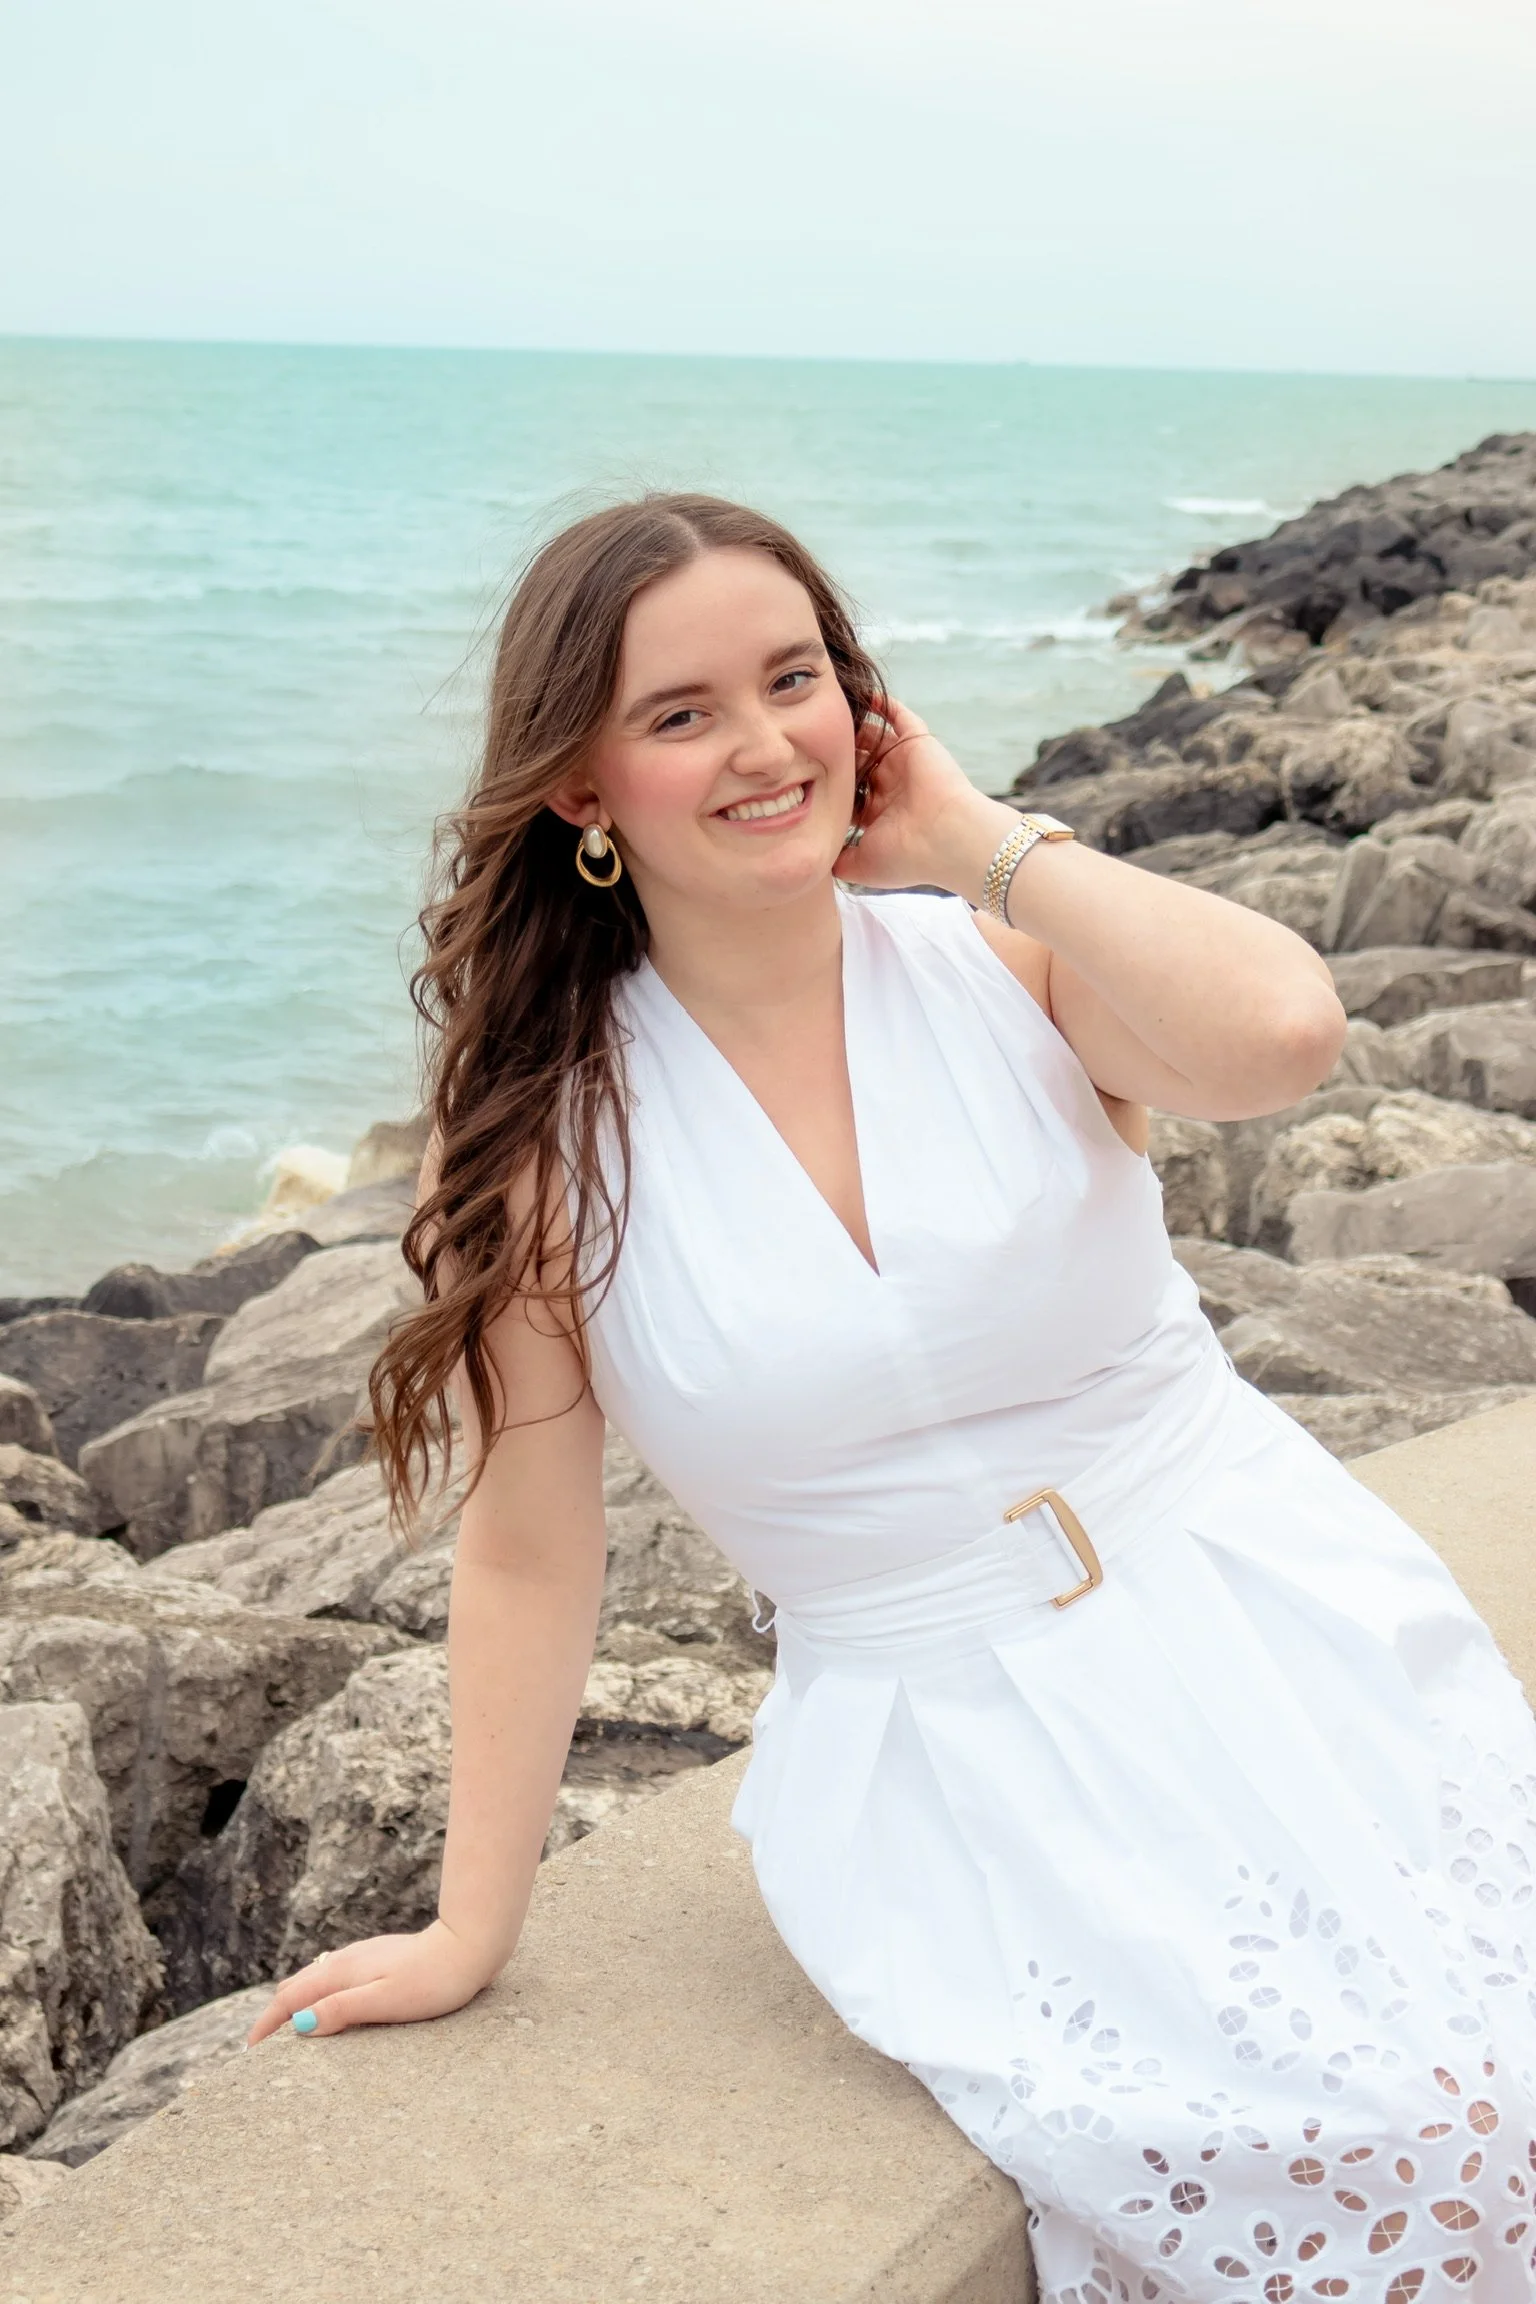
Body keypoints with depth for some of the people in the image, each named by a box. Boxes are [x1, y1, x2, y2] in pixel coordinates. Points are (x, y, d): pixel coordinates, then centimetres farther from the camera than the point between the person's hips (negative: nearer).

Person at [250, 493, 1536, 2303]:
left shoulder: (1000, 958, -3)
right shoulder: (544, 1121, -4)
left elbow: (1279, 1031, -26)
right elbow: (529, 1550, 1)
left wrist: (982, 839, -13)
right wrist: (473, 1931, 5)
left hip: (1267, 1628, 2)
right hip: (939, 1744, -1)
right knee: (1334, 2154, -23)